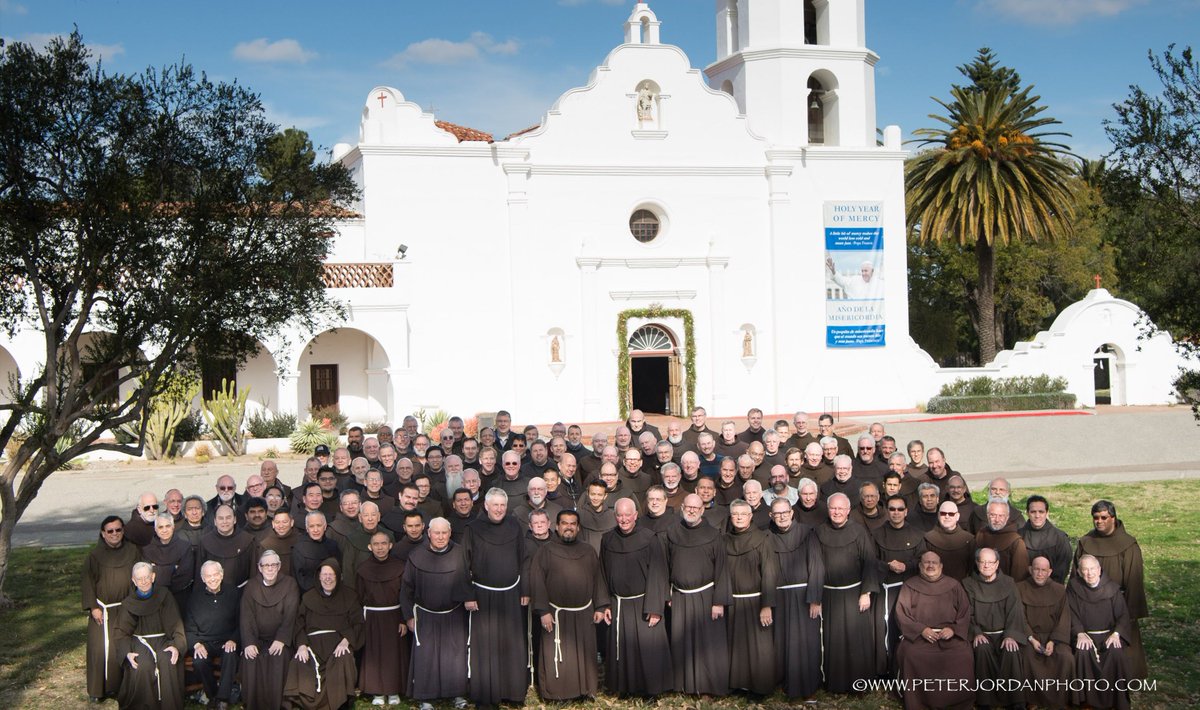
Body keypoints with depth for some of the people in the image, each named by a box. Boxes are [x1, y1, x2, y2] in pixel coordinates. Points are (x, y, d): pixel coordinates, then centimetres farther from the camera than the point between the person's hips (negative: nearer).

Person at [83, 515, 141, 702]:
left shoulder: (132, 551, 2)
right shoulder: (95, 554, -3)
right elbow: (88, 582, -2)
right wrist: (93, 607, -9)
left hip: (127, 608, 1)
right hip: (103, 610, -1)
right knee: (101, 648, -3)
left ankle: (123, 686, 12)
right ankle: (98, 689, 9)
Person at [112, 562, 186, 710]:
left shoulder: (164, 596, 3)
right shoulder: (129, 603, 6)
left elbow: (176, 625, 0)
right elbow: (120, 632, 2)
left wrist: (176, 646, -17)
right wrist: (127, 652, -16)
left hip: (163, 640, 0)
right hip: (139, 641, 0)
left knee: (168, 662, -31)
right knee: (142, 666, -31)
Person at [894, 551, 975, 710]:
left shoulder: (953, 585, 11)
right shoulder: (910, 585, 7)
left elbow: (965, 613, 8)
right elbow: (901, 614, 1)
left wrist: (953, 629, -11)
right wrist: (921, 630, -13)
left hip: (950, 634, 1)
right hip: (918, 635, -1)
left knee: (963, 656, -28)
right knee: (911, 655, -31)